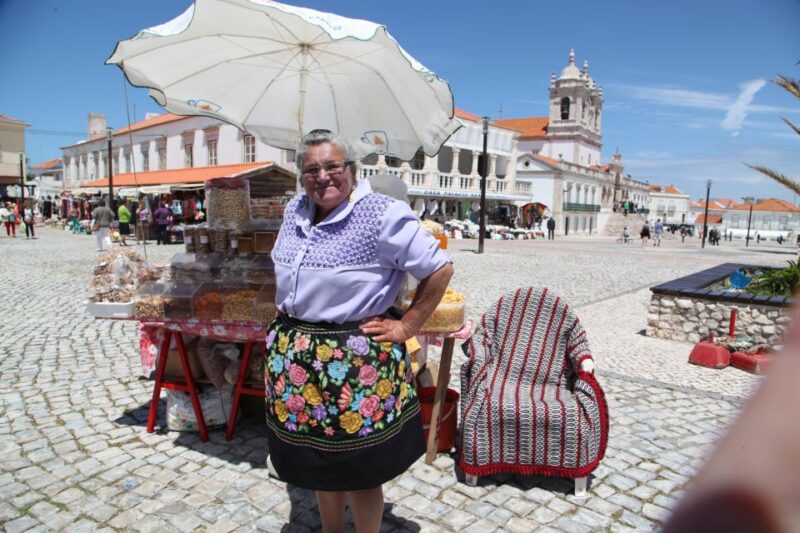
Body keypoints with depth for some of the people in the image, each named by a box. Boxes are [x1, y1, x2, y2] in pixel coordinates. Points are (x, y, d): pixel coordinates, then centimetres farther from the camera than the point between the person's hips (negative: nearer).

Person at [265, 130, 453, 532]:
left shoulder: (382, 214, -16)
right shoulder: (295, 210, 7)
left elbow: (439, 269, -13)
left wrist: (407, 326, -11)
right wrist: (286, 324, 15)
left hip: (354, 361, -7)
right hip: (295, 357, 7)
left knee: (358, 469, 9)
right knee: (317, 461, 21)